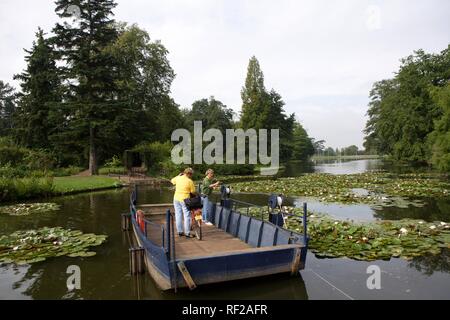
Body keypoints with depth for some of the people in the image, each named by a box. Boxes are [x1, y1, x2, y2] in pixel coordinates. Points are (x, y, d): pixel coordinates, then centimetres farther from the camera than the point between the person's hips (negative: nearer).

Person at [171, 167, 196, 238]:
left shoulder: (178, 178, 1)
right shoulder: (190, 181, -12)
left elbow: (172, 181, 23)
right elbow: (193, 192, -6)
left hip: (176, 199, 6)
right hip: (184, 199, -6)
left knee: (178, 215, 12)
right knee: (187, 216, 2)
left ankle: (180, 231, 21)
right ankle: (187, 233, 5)